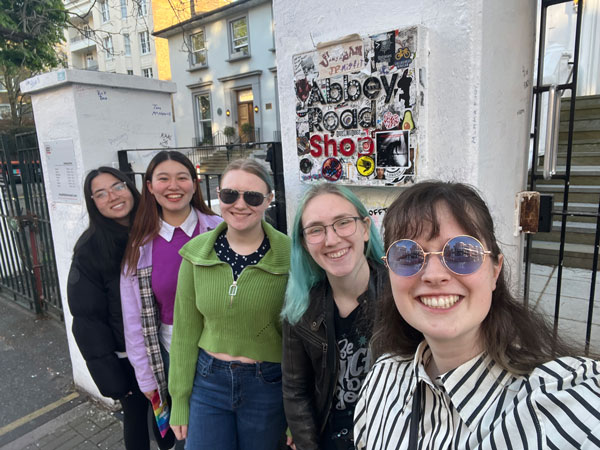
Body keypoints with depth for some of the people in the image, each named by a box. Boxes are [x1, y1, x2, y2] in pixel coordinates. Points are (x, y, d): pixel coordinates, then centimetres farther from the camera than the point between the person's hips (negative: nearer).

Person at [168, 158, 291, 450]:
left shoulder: (289, 255, -15)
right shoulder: (196, 253, -7)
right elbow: (185, 331, 0)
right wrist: (179, 401, 4)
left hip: (268, 385, -1)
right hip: (207, 381, 2)